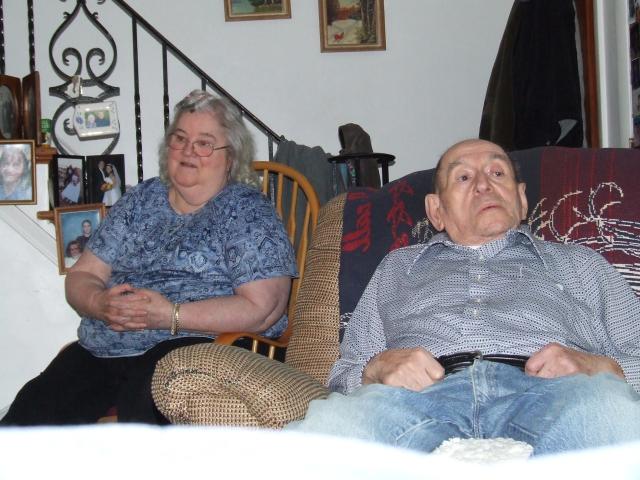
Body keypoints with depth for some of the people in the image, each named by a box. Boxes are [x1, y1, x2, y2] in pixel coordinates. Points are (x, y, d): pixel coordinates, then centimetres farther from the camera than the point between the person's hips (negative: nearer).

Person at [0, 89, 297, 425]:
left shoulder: (248, 211, 3)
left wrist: (171, 315, -16)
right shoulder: (141, 200, 19)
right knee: (32, 409, -20)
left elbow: (262, 309, -9)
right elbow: (80, 276, 17)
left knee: (141, 407, -36)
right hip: (101, 348, 5)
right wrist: (100, 304, -7)